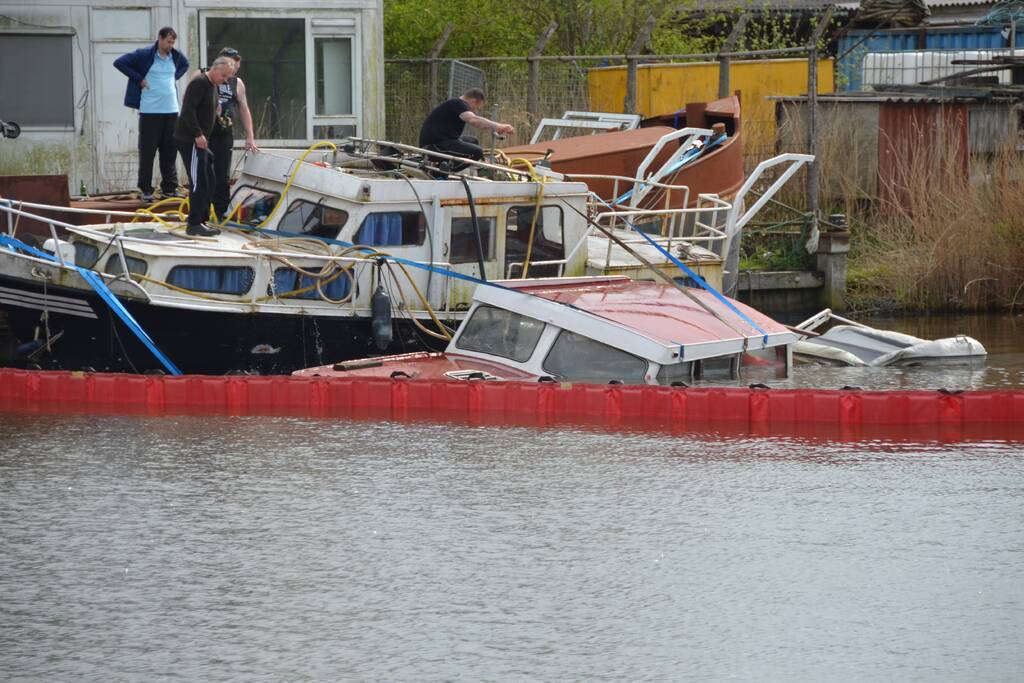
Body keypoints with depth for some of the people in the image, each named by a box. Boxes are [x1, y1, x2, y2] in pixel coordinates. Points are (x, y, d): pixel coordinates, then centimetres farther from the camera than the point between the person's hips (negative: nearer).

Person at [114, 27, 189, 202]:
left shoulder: (175, 56, 10)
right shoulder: (144, 55, -6)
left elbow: (185, 65, 32)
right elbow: (119, 63, -7)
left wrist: (175, 77, 13)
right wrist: (138, 79, -8)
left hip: (171, 110, 5)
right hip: (150, 111, -5)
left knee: (169, 151, 8)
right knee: (147, 151, -1)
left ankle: (169, 187, 15)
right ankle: (146, 189, 5)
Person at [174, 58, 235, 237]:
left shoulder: (212, 87, 18)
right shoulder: (199, 84, -14)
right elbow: (188, 110, -22)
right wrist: (198, 134, -25)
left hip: (200, 141, 10)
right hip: (190, 140, -10)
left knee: (208, 183, 12)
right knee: (199, 182, -10)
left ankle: (202, 220, 18)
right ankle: (194, 224, -7)